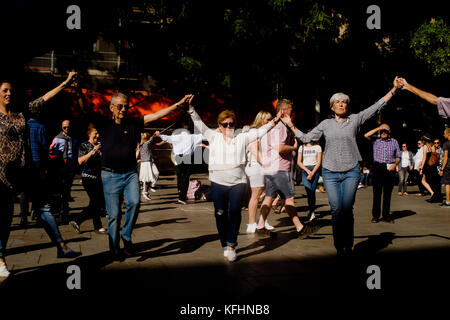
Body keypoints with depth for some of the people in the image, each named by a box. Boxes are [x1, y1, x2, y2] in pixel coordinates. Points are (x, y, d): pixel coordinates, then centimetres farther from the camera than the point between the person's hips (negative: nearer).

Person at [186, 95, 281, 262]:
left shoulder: (241, 138, 14)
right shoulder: (214, 137, 13)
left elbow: (259, 131, 13)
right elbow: (200, 125, 11)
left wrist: (274, 121, 7)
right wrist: (191, 108, 5)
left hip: (238, 182, 0)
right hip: (218, 183, 1)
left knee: (235, 211, -16)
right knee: (220, 213, 3)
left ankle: (231, 244, -9)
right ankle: (225, 245, 17)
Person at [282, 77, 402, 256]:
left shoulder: (355, 119, 7)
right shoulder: (326, 124, 11)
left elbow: (376, 107, 5)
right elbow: (306, 138, 12)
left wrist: (394, 89, 0)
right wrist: (291, 126, 6)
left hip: (351, 172, -1)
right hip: (330, 173, 1)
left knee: (347, 209, -8)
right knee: (336, 210, -3)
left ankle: (348, 246, 6)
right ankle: (339, 246, 8)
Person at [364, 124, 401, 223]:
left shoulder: (394, 142, 15)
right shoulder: (375, 141, 10)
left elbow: (398, 156, 15)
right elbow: (366, 135, -7)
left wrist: (395, 164, -3)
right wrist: (378, 128, -2)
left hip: (390, 169, 2)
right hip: (377, 167, -1)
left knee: (387, 193, 6)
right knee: (377, 193, -1)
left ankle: (386, 215, 14)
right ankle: (375, 215, 5)